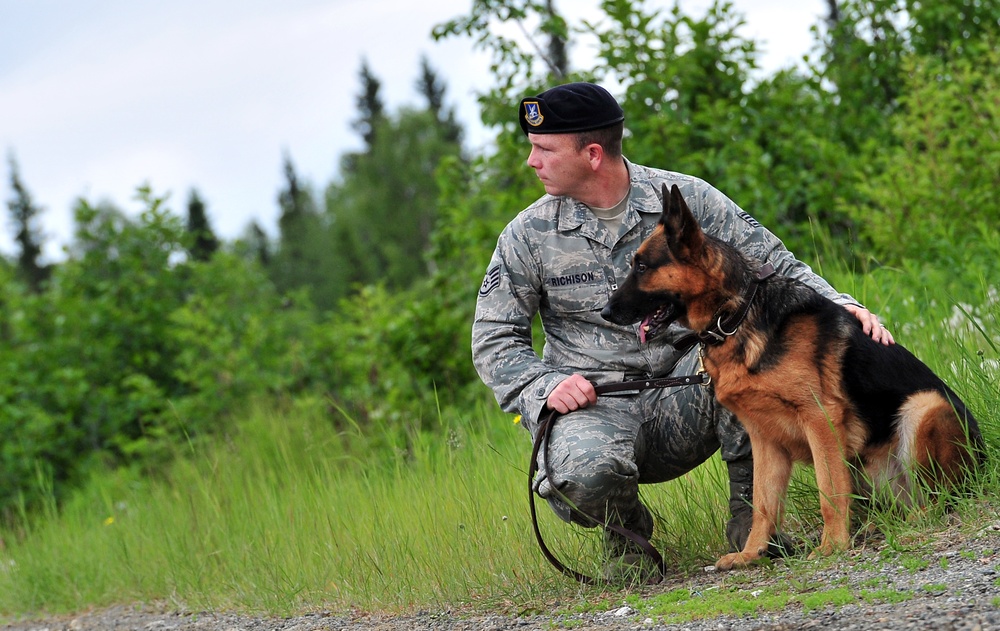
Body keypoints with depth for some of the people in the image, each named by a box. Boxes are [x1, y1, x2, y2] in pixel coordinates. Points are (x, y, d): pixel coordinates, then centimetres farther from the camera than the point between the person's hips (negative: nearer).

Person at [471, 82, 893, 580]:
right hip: (593, 405, -1)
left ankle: (748, 508, -10)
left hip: (687, 401, 1)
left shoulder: (686, 199, 0)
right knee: (582, 472, -36)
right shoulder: (529, 235, 1)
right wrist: (545, 387, -14)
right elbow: (494, 340, 6)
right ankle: (625, 528, 3)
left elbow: (774, 266, 2)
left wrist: (838, 305, -16)